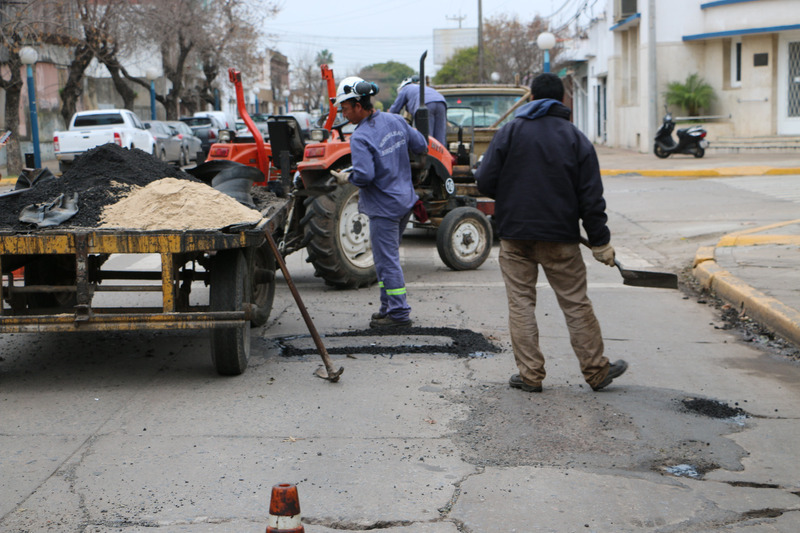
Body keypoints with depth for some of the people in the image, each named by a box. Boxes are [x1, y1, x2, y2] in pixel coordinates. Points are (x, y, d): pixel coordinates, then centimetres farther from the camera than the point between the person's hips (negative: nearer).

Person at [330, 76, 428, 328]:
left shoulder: (360, 137, -21)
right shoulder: (395, 121, 2)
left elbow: (364, 176, -29)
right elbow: (421, 146, 11)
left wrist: (346, 178, -10)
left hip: (383, 206, -9)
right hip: (405, 200, 9)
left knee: (387, 260, 0)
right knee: (388, 257, 19)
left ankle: (398, 313, 4)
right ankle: (389, 306, 25)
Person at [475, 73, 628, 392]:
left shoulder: (510, 132, 0)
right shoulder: (576, 139, 2)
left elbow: (485, 181, -5)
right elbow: (591, 198, -1)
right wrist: (600, 242, 4)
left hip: (515, 234, 0)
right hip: (560, 237, 0)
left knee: (520, 303, 6)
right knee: (576, 303, 7)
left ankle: (530, 374, 6)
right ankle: (596, 371, 15)